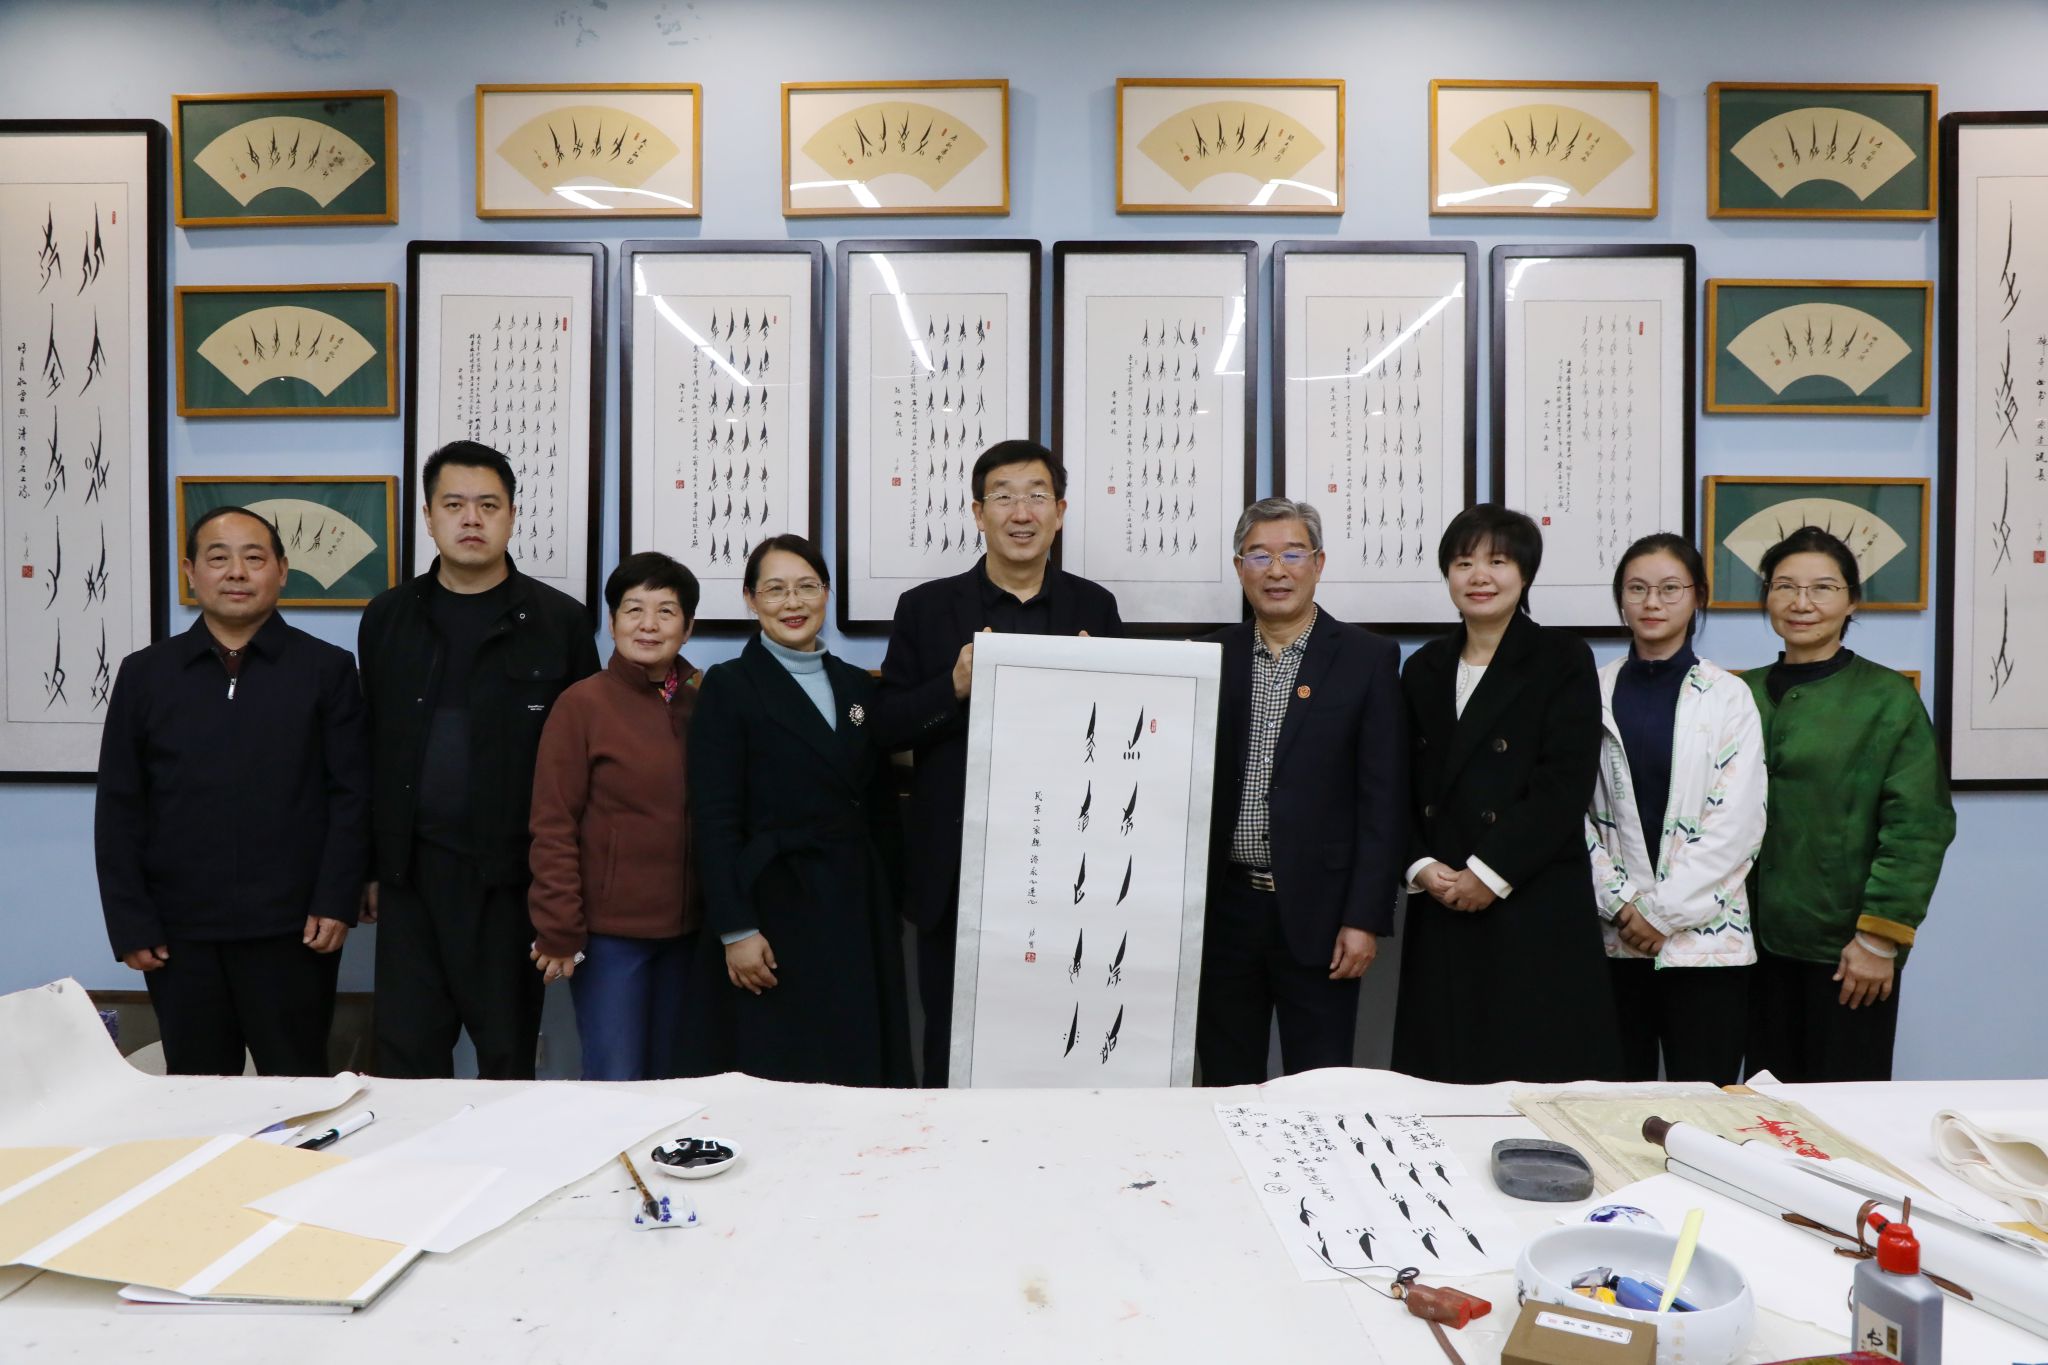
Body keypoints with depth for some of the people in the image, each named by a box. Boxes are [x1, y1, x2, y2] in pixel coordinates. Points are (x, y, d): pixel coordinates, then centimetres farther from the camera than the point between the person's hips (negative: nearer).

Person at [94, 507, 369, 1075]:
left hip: (293, 929, -2)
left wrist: (335, 902, -9)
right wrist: (129, 923, 0)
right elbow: (118, 809, 6)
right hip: (178, 932, 2)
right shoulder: (144, 674, 6)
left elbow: (352, 794, -3)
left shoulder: (327, 669, 0)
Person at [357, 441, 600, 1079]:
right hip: (411, 869, 3)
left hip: (512, 873, -2)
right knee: (406, 1051, 9)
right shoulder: (387, 618, 7)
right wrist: (370, 866, 8)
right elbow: (370, 751, 10)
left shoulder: (559, 621, -2)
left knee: (508, 1051, 9)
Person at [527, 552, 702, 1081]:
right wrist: (558, 932, -11)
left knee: (671, 1078, 16)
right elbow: (553, 827, -9)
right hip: (608, 931, -4)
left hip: (686, 929, 4)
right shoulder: (581, 705, -8)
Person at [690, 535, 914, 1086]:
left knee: (867, 1065, 9)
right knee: (782, 1073, 2)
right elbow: (717, 819, -9)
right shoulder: (729, 686, -3)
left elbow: (882, 808, 13)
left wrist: (890, 908, 10)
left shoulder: (858, 685, 11)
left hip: (861, 907, 5)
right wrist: (736, 930, -14)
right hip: (778, 907, -4)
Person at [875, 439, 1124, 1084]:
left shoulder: (1095, 607, 5)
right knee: (952, 1049, 11)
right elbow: (886, 727, -1)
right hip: (957, 870, 0)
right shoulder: (927, 607, 2)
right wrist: (955, 686, -17)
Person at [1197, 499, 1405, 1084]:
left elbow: (1383, 797, -4)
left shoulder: (1368, 658, -1)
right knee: (1226, 1084, 12)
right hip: (1222, 910, 3)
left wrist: (1365, 918, -8)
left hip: (1317, 913, -2)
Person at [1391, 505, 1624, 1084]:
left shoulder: (1563, 659, 0)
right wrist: (1422, 867, -4)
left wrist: (1489, 873, -13)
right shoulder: (1425, 668, 13)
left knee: (1539, 1078, -2)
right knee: (1444, 1075, 5)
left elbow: (1565, 783, -10)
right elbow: (1404, 785, 11)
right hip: (1440, 909, 4)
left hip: (1537, 912, -4)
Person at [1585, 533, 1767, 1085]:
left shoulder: (1727, 697, 2)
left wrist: (1663, 909, -10)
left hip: (1704, 937, -1)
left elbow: (1736, 823, -5)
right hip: (1612, 936, 1)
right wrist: (1618, 902, -7)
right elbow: (1575, 812, 3)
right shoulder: (1593, 692, 6)